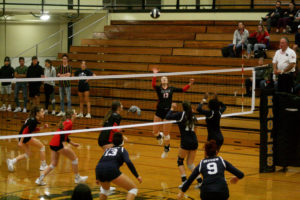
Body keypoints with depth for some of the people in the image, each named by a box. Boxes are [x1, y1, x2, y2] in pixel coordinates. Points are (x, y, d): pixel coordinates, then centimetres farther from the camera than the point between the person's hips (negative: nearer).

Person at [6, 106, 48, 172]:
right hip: (25, 138, -10)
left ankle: (12, 161, 7)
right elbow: (25, 130, -22)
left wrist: (42, 127, 10)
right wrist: (21, 141, -26)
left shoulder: (33, 119, 12)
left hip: (22, 137, 10)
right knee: (42, 146, 1)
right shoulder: (33, 121, -17)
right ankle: (43, 166, 6)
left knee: (28, 154, 19)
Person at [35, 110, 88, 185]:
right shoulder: (69, 123, -7)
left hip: (52, 144, 9)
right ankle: (77, 178, 16)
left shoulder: (66, 122, 20)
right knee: (74, 158, 6)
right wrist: (63, 145, -25)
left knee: (53, 164, 13)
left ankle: (40, 179, 3)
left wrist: (73, 143, 32)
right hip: (58, 144, -9)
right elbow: (62, 133, -20)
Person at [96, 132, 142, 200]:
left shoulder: (108, 149, 31)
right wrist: (137, 176, -1)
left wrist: (97, 178, 45)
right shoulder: (122, 149, 17)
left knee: (105, 188, 40)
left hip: (99, 171, 6)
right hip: (112, 171, -6)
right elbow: (128, 162, -2)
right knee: (133, 189, 4)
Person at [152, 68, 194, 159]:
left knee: (166, 133, 2)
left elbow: (183, 90, 13)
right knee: (155, 132, 1)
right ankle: (159, 136, 38)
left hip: (168, 112, 0)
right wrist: (155, 75, -32)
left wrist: (190, 84, 0)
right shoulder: (158, 89, 1)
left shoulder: (171, 89, 8)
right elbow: (153, 85, -21)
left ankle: (166, 149, 25)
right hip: (159, 111, 0)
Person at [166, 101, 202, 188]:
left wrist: (172, 108, 5)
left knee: (180, 162, 12)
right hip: (194, 141, 5)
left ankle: (184, 181, -4)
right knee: (190, 163, 15)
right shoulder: (192, 116, 10)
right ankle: (200, 181, 2)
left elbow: (168, 117, -9)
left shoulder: (181, 114, -6)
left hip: (185, 142, -5)